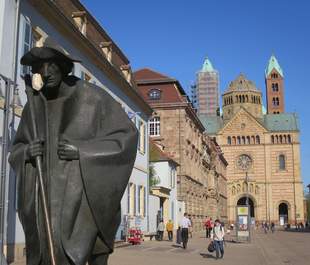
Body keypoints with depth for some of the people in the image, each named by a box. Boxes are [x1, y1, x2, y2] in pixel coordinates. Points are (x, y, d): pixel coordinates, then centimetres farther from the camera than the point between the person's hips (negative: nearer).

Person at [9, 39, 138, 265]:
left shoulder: (94, 97, -4)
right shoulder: (34, 106, 9)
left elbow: (128, 136, -5)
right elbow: (17, 150, 20)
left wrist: (82, 149, -17)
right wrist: (27, 152, -6)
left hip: (88, 194, -4)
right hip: (49, 198, 4)